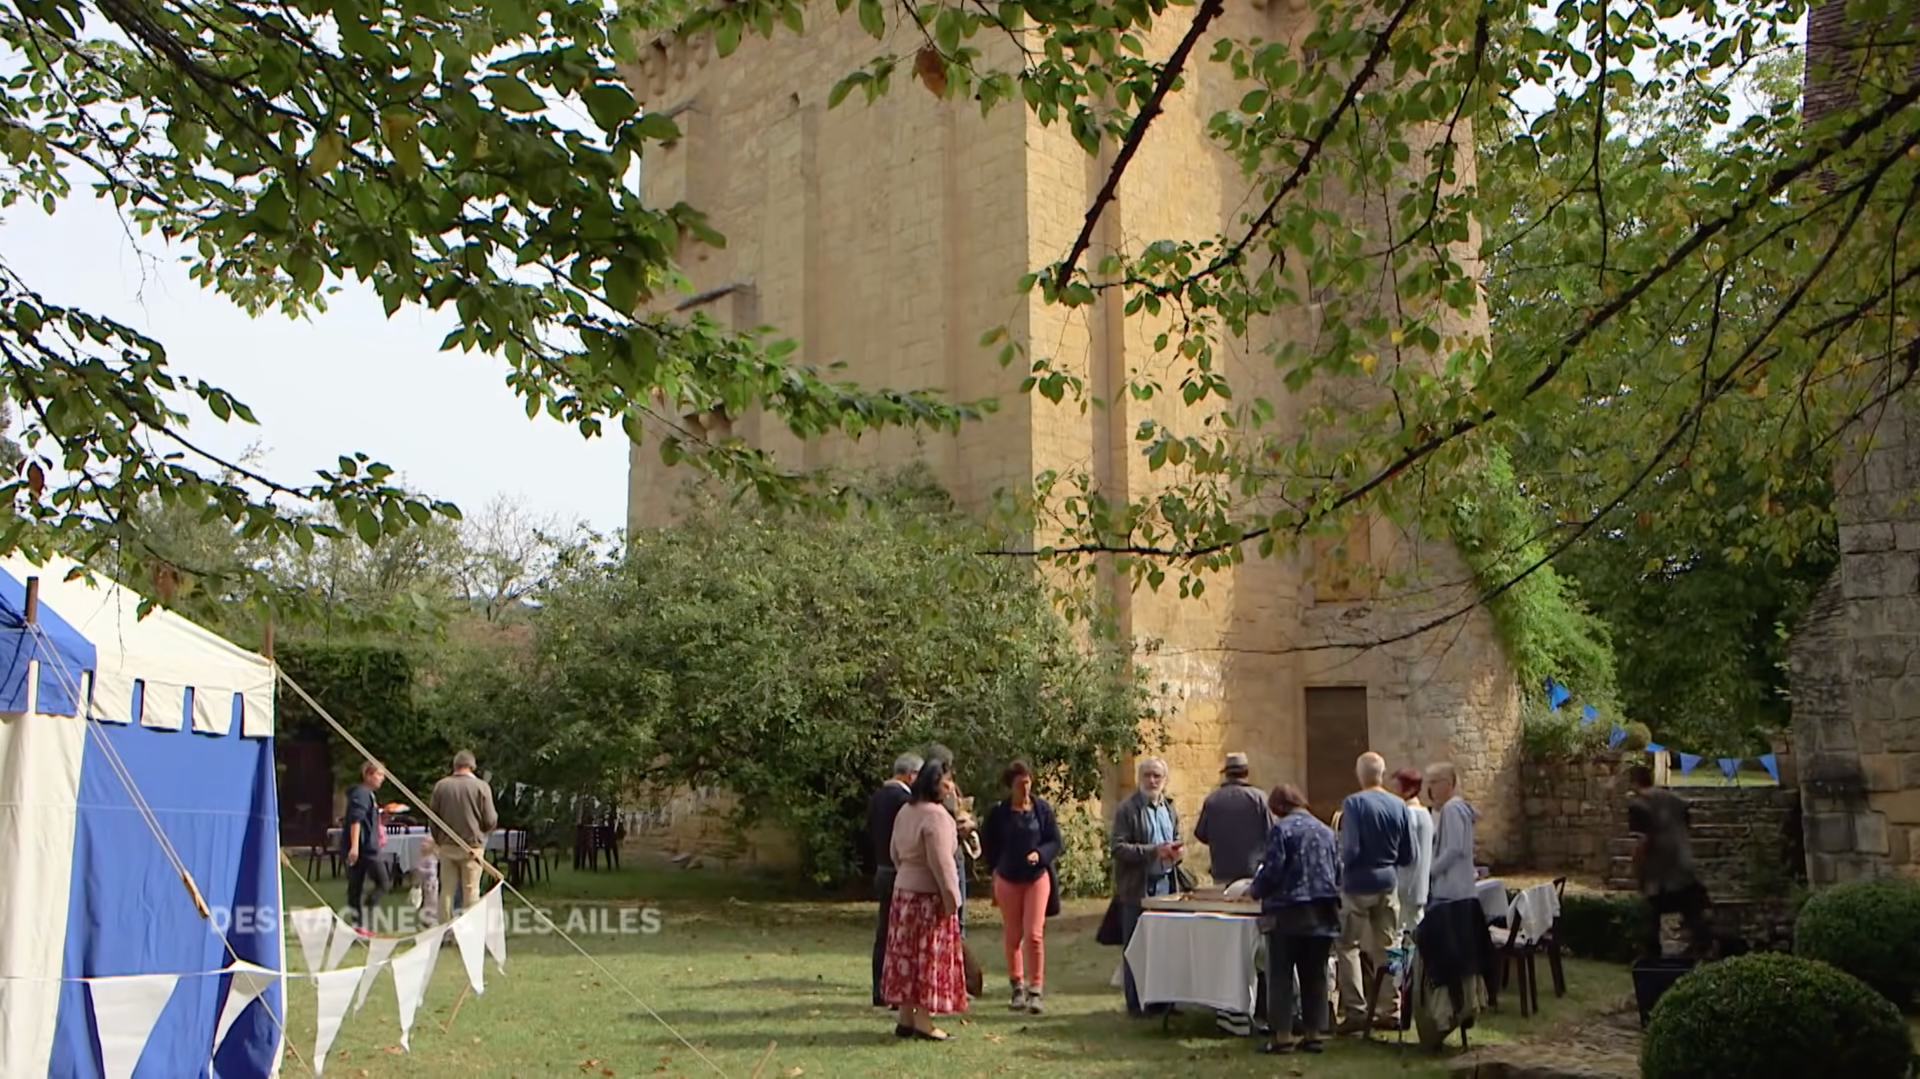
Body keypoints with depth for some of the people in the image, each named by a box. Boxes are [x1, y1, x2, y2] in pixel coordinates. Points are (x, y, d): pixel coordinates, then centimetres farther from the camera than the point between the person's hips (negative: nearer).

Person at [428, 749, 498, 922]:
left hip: (447, 846, 3)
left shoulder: (441, 786, 0)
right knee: (471, 891, 1)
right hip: (472, 846, -3)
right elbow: (490, 820, -8)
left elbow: (432, 817, 7)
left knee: (447, 890, 10)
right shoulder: (481, 786, -9)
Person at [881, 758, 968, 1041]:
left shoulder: (905, 812, 9)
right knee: (930, 955, -2)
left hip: (903, 890, 9)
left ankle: (905, 1019, 16)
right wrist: (951, 897, -17)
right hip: (929, 895, -8)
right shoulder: (936, 815, -19)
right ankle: (923, 1022, 1)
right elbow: (940, 861, -22)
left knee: (907, 954, 11)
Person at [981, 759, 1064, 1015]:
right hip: (1007, 879, 1)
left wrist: (1039, 854, -18)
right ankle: (1018, 987, 22)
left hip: (1037, 878, -1)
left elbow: (1056, 842, -1)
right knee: (1012, 936, 9)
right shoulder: (998, 812, -5)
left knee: (1034, 935, -9)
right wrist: (998, 867, 0)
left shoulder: (1042, 808, -4)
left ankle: (1036, 990, -2)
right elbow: (988, 845, 6)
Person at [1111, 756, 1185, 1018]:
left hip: (1165, 885, 6)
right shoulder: (1127, 809, -6)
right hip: (1137, 888, -6)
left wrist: (1176, 851, -1)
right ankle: (1136, 1003, 8)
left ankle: (1161, 999, 18)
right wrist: (1153, 851, -22)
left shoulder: (1170, 809, 14)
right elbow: (1119, 847, -13)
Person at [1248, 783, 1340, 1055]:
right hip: (1324, 913, 6)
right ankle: (1313, 1033, 12)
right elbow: (1337, 872, 14)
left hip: (1289, 912, -5)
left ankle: (1281, 1035, -2)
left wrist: (1255, 891, 5)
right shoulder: (1326, 831, 12)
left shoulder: (1281, 829, -6)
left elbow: (1273, 870, -12)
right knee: (1315, 975, 11)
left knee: (1281, 975, 1)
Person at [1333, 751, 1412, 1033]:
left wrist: (1340, 863, 2)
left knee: (1348, 947, 4)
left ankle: (1355, 1011, -1)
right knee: (1386, 947, 12)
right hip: (1388, 883, 5)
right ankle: (1389, 1011, 16)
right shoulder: (1399, 806, 1)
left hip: (1358, 884, -5)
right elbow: (1407, 856, 5)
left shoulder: (1353, 803, -14)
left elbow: (1350, 850, -19)